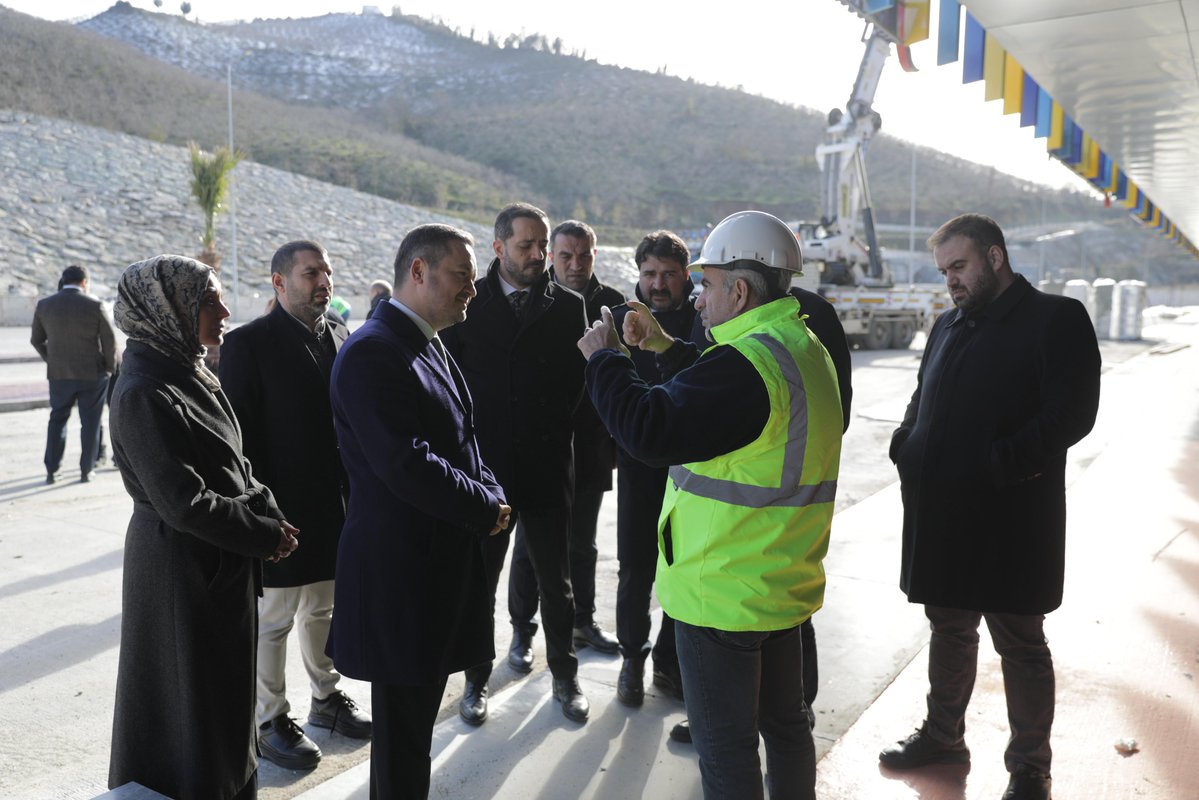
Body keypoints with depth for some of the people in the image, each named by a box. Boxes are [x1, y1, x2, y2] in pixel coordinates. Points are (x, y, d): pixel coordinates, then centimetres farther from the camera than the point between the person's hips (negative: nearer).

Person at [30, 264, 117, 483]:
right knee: (90, 422, 8)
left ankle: (51, 470, 15)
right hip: (92, 374, -3)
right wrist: (111, 367, 7)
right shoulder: (94, 305, -12)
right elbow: (110, 341, -8)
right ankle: (86, 470, 12)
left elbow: (37, 340, 8)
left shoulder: (44, 305, 0)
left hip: (58, 374, 3)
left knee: (57, 420, 16)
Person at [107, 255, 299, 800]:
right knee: (190, 696, 8)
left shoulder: (189, 373, 4)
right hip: (183, 566, -9)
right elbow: (184, 503, -24)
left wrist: (266, 512, -3)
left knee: (225, 687, 22)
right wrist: (267, 534, -14)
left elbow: (231, 463, 12)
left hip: (222, 561, 9)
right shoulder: (145, 394, -23)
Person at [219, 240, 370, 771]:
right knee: (273, 618, 8)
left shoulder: (338, 333, 6)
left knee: (324, 608, 21)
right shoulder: (249, 343, -12)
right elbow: (239, 433, -12)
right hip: (283, 507, -6)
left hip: (339, 503, 6)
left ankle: (327, 697, 38)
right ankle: (269, 723, 24)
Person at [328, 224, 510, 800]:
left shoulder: (428, 346, 13)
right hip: (400, 568, -9)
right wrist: (488, 509, -14)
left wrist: (492, 496, -1)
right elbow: (407, 466, -26)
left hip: (442, 561, 9)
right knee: (402, 725, 6)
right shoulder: (372, 352, -18)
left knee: (419, 708, 21)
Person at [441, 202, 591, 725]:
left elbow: (577, 379, 3)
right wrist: (467, 445, -5)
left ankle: (565, 675, 29)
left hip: (547, 466, 1)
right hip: (484, 466, 0)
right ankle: (476, 679, 27)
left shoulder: (568, 306, 3)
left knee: (555, 579, 12)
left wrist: (551, 433, -5)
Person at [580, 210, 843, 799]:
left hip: (723, 595, -9)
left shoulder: (746, 363, -25)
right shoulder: (805, 348, 8)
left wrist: (603, 358, -14)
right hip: (785, 583, 10)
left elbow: (649, 428, -29)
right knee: (784, 724, 23)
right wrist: (665, 347, 16)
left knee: (726, 748, 6)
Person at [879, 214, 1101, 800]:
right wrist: (907, 448, 2)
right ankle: (943, 735, 37)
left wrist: (997, 465, -21)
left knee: (1020, 643, 7)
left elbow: (1071, 414, -16)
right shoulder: (949, 325, 14)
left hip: (1010, 522, -6)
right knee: (949, 630, 19)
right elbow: (923, 401, 21)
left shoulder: (1057, 320, -7)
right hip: (939, 517, 6)